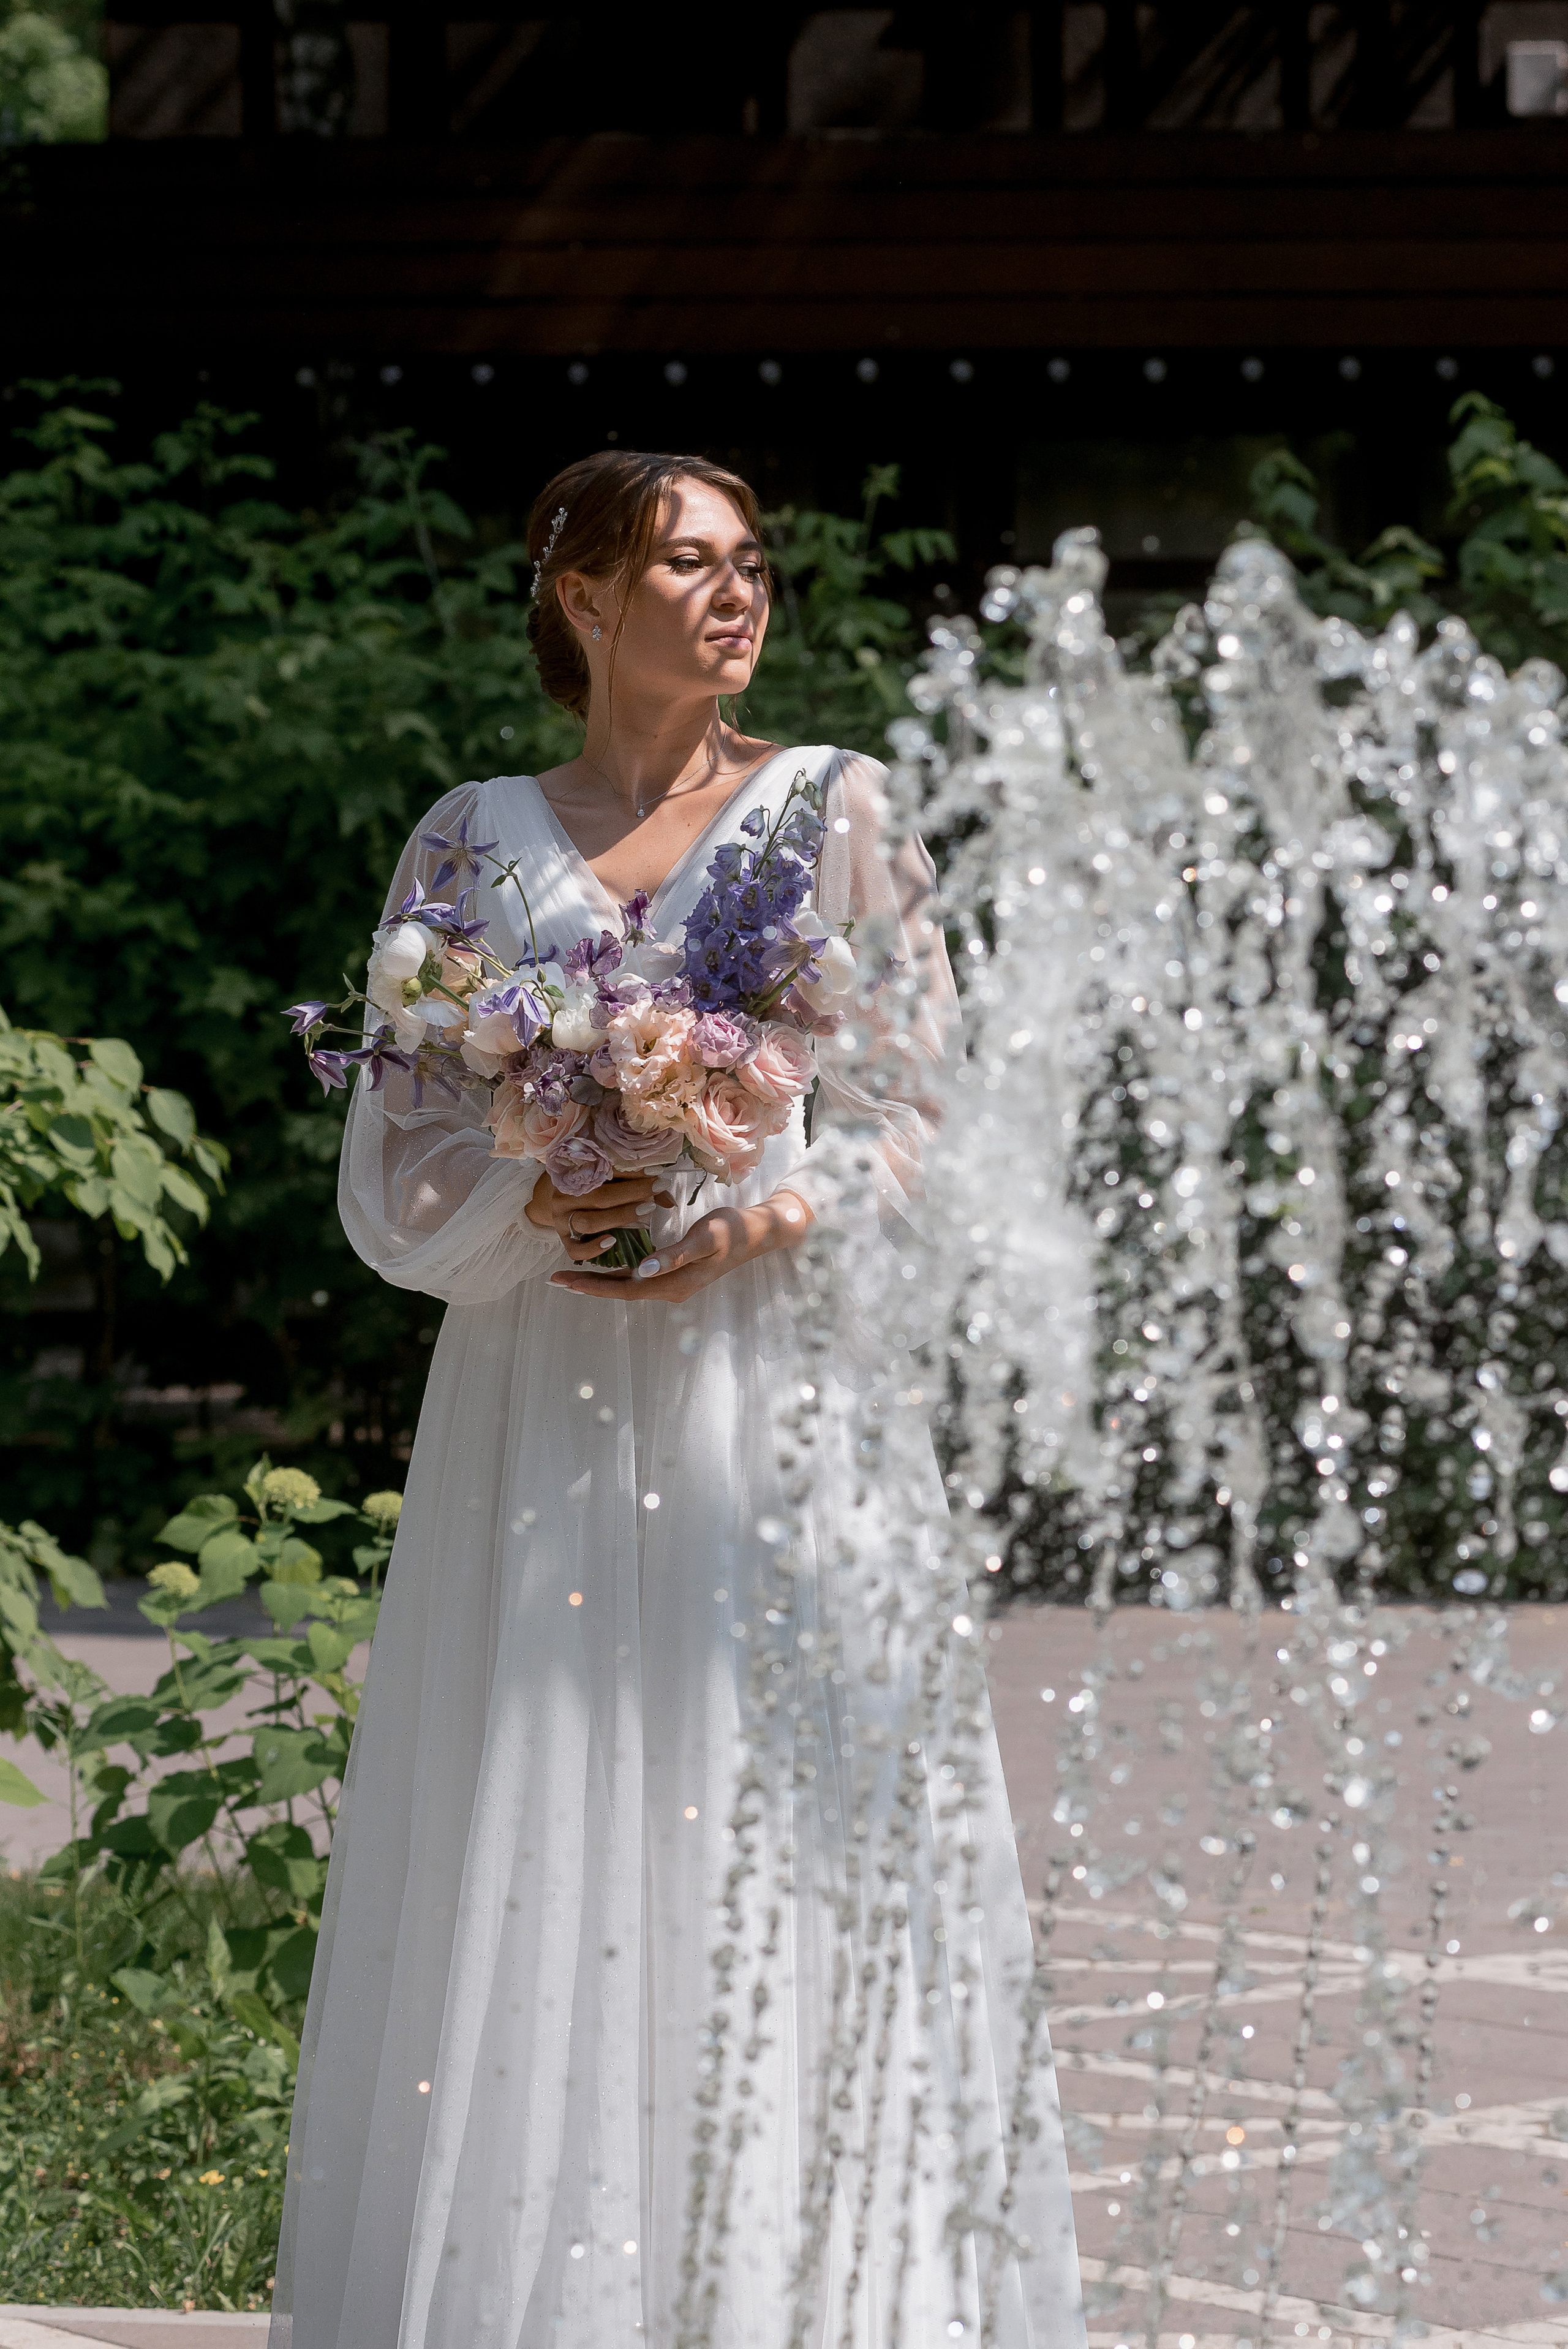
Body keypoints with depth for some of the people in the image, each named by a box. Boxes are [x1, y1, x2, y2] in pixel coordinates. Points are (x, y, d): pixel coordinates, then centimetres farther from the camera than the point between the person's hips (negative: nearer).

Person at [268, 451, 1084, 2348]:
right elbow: (398, 1158, 7)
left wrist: (751, 1221, -13)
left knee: (776, 1849, -5)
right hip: (541, 1402, 2)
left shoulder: (831, 810, 7)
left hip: (774, 1389, -1)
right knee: (530, 1868, -1)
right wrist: (534, 1205, -13)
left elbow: (917, 1119, 3)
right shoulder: (477, 840, 11)